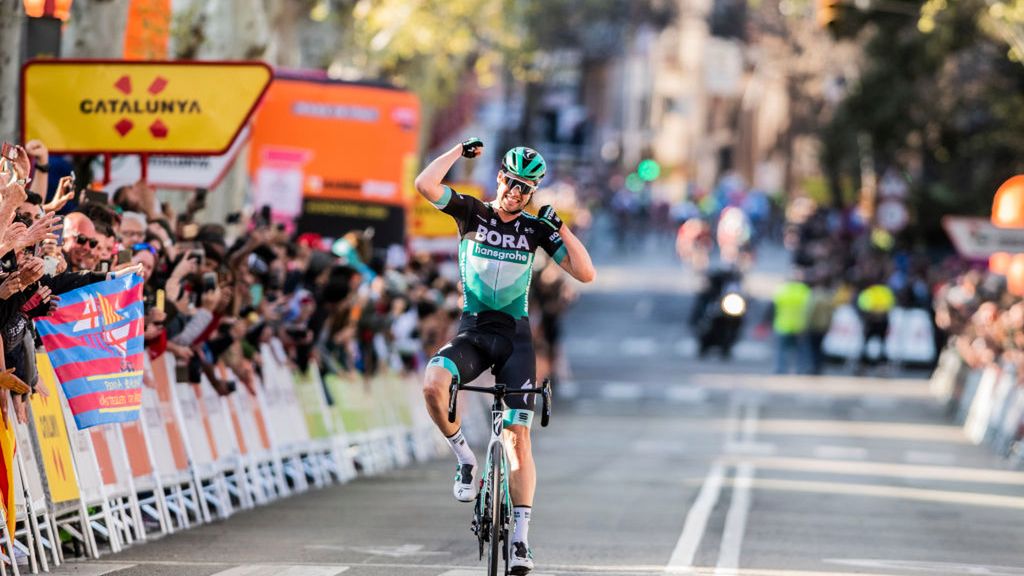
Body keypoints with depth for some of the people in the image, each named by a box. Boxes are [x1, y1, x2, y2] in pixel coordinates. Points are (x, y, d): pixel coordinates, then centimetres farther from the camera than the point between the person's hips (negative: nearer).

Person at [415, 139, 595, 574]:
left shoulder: (535, 229, 2)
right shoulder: (472, 213, 0)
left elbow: (585, 274, -3)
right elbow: (424, 184, -16)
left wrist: (561, 228, -11)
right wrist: (460, 151, -10)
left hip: (515, 336, 0)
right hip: (472, 330, 0)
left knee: (519, 436, -8)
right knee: (433, 384, -32)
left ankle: (521, 538, -5)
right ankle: (464, 457, -6)